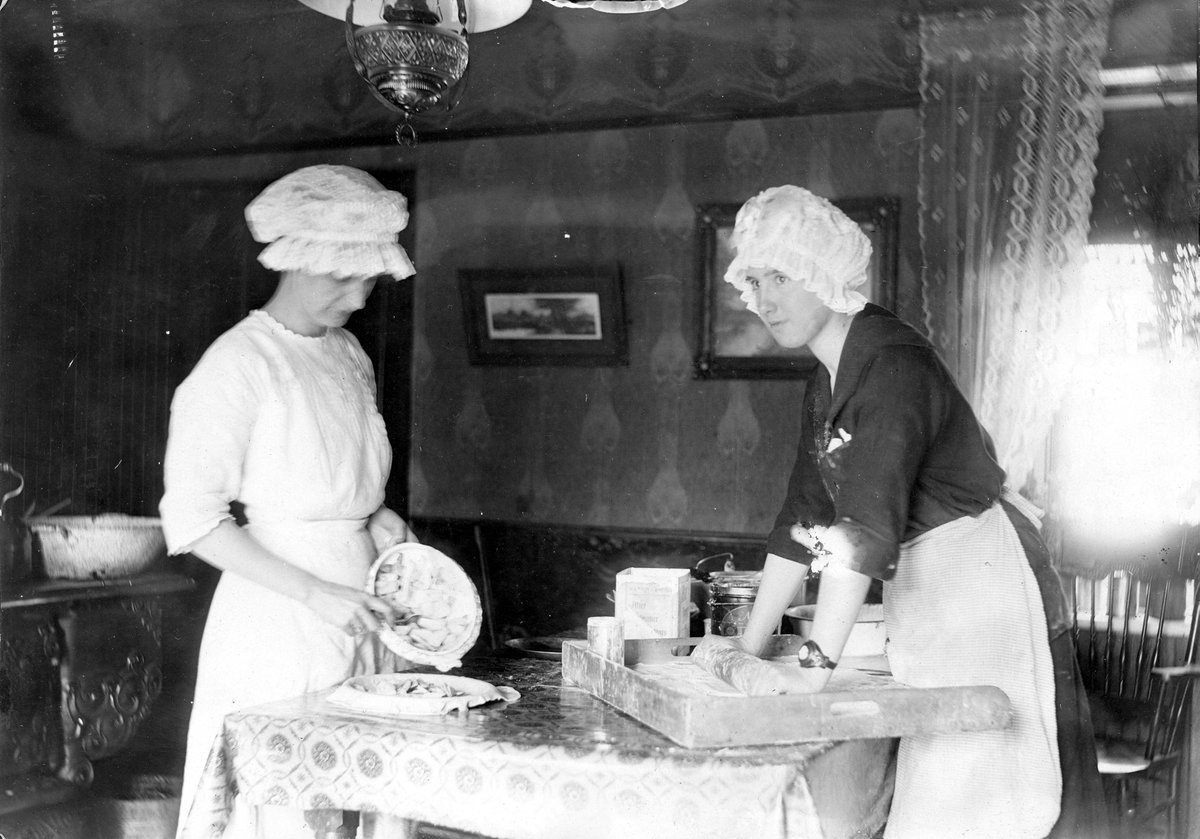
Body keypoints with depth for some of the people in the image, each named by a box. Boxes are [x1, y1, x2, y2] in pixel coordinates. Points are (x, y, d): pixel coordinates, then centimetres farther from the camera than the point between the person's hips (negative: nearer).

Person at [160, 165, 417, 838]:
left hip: (359, 615, 7)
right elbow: (192, 522, -14)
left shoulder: (350, 354, 11)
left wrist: (377, 515, 3)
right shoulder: (239, 363, -12)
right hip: (283, 625, -7)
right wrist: (316, 593, -19)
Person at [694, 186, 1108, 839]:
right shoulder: (825, 382, 10)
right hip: (921, 589, 9)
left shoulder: (892, 362, -19)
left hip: (982, 579, -9)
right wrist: (751, 643, 8)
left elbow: (867, 522, -28)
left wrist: (816, 662, -32)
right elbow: (805, 518, 12)